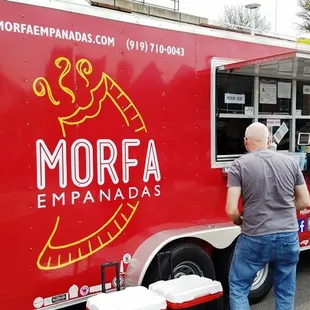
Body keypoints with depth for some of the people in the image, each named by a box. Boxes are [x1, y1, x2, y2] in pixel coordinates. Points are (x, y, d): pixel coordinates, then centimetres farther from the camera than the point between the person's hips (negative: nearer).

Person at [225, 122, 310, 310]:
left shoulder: (240, 165, -8)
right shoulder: (291, 162, 3)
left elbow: (231, 210, -13)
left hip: (255, 239, -3)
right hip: (289, 237, 4)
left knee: (238, 288, 15)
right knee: (286, 293, 19)